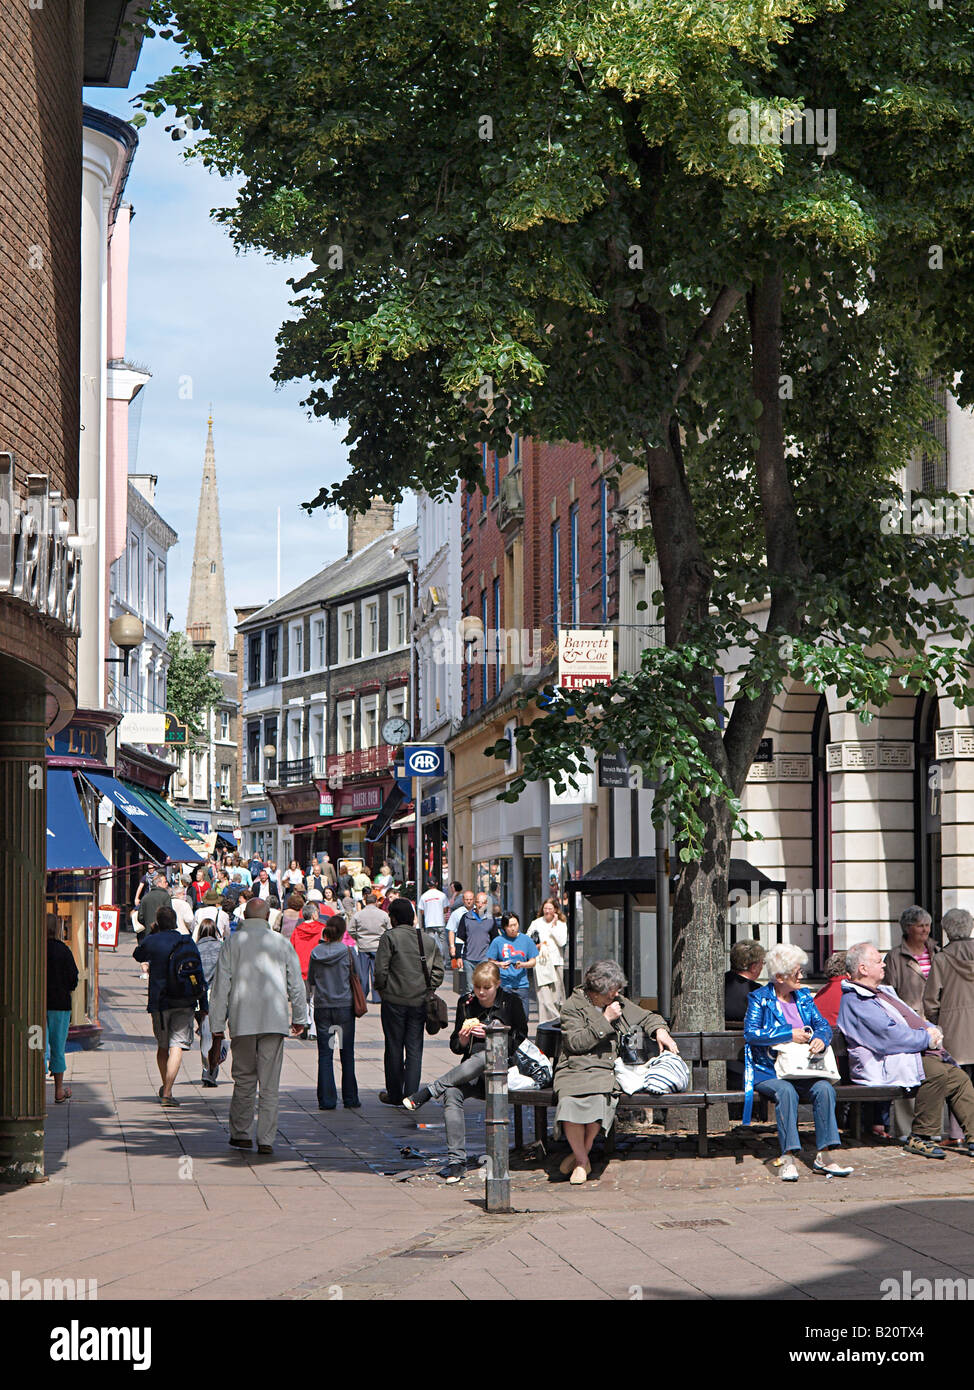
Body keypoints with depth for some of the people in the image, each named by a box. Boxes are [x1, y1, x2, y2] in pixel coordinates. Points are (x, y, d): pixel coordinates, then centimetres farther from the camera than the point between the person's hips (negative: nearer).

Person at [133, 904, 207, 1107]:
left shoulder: (152, 942, -4)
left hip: (160, 1001, 0)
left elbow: (137, 955, 19)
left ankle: (165, 1087, 32)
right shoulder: (189, 943, 1)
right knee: (177, 1046, -4)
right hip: (185, 1003, 0)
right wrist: (203, 1005, 8)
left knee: (162, 1046, 17)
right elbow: (199, 975, 3)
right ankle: (167, 1092, -14)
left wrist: (151, 932, 22)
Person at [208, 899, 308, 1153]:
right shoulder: (282, 944, 5)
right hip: (274, 1020, 0)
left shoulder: (233, 943, 1)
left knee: (244, 1079, 11)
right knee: (270, 1083, 1)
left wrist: (217, 1025, 5)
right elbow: (296, 983, 12)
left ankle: (241, 1134, 15)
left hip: (242, 1021, 0)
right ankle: (266, 1139, -1)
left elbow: (221, 985, 0)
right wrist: (299, 1017, 25)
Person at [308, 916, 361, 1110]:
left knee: (325, 1054, 5)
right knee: (347, 1054, 7)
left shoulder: (315, 953, -2)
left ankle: (326, 1099, 1)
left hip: (321, 1007, 2)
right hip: (344, 1006, -2)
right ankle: (350, 1099, 11)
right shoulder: (346, 952, -9)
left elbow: (310, 982, 7)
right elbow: (354, 978, -2)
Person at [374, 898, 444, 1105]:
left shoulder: (389, 937, -8)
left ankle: (394, 1094, 14)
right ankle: (411, 1094, 2)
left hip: (394, 1002, -4)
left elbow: (381, 969, -12)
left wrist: (382, 989, 4)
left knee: (394, 1048, 7)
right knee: (415, 1049, 7)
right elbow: (438, 970, 8)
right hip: (420, 1002, 4)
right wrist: (428, 990, 14)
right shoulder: (429, 940, 8)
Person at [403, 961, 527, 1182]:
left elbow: (520, 1043, 1)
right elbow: (456, 1047, 14)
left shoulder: (511, 1002, 2)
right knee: (451, 1093, -31)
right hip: (470, 1072, 3)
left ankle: (430, 1091, -30)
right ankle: (456, 1161, -34)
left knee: (483, 1057, -39)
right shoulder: (466, 1003, 10)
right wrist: (463, 1039, -10)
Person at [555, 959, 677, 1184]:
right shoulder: (573, 1007, 5)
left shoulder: (620, 1004, 20)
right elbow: (575, 1042, -8)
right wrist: (605, 1020, -6)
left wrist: (660, 1031, 11)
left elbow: (648, 1018, 33)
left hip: (608, 1073, 2)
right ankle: (581, 1161, -15)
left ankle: (581, 1154, -13)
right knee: (571, 1102, -35)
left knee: (599, 1100, -34)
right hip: (575, 1070, -2)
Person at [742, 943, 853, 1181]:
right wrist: (789, 1034, -15)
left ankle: (823, 1156, -26)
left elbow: (824, 1025, 11)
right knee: (786, 1091, -36)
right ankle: (788, 1158, -38)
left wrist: (820, 1039, -14)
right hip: (767, 1071, -4)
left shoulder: (804, 997, 18)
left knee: (824, 1088, -26)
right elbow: (751, 1032, -11)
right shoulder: (759, 998, 3)